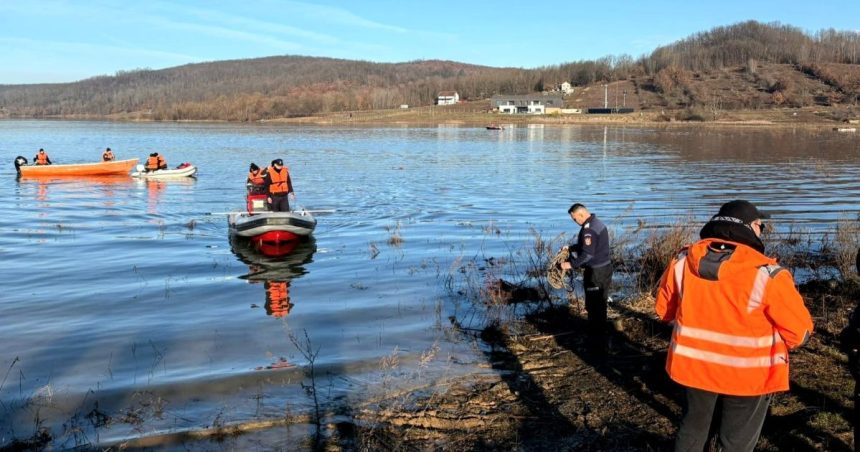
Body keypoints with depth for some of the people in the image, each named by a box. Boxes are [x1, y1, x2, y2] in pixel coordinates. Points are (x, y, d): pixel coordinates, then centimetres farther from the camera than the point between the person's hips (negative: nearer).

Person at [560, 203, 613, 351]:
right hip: (604, 268, 10)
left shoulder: (588, 228, -21)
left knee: (594, 309, -2)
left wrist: (571, 264, -18)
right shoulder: (597, 223, 13)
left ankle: (598, 346, 4)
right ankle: (600, 340, 29)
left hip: (596, 272, -10)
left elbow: (587, 254, -26)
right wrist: (570, 248, 15)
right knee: (600, 306, 19)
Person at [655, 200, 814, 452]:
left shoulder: (682, 261, -8)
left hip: (693, 364, 4)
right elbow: (799, 330, -14)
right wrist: (776, 349, 7)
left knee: (693, 426, 24)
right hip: (747, 374, -4)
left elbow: (664, 310, 6)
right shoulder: (766, 274, -21)